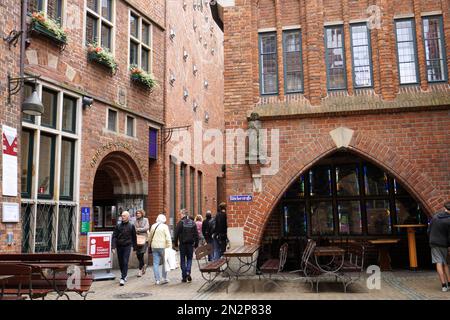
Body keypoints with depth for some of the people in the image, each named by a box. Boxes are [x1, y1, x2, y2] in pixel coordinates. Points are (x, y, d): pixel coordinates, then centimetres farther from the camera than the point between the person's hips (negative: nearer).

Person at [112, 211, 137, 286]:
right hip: (119, 246, 2)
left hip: (127, 246, -2)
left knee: (125, 262, -9)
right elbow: (114, 237, 1)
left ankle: (123, 278, -8)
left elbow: (134, 237, 8)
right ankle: (123, 275, 30)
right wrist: (113, 247, -9)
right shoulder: (118, 226, 3)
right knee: (120, 262, 11)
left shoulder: (131, 226, 2)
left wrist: (135, 247, 9)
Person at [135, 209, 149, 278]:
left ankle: (140, 270, -2)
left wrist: (138, 229, -10)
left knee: (141, 254, -9)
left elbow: (146, 228, -9)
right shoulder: (136, 221, 13)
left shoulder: (145, 220, 1)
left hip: (144, 239, -4)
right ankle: (143, 265, 29)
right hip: (137, 239, 4)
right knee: (138, 254, 4)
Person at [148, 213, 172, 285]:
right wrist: (169, 247, -9)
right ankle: (164, 278, 10)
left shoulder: (153, 226, 9)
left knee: (155, 263, 5)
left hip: (154, 247, 4)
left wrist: (150, 244, 28)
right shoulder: (165, 226, -6)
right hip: (162, 247, -4)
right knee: (165, 263, 10)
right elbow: (168, 238, -12)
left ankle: (157, 280, 5)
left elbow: (149, 237, 17)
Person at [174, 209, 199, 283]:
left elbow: (176, 234, -9)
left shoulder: (180, 223, -9)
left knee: (183, 260, 7)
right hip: (190, 243, 3)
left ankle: (184, 277, 8)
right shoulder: (193, 223, 3)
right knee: (189, 259, 14)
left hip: (182, 244, -2)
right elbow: (196, 234, 6)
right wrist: (196, 243, 12)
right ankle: (188, 272, -9)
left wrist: (176, 243, 2)